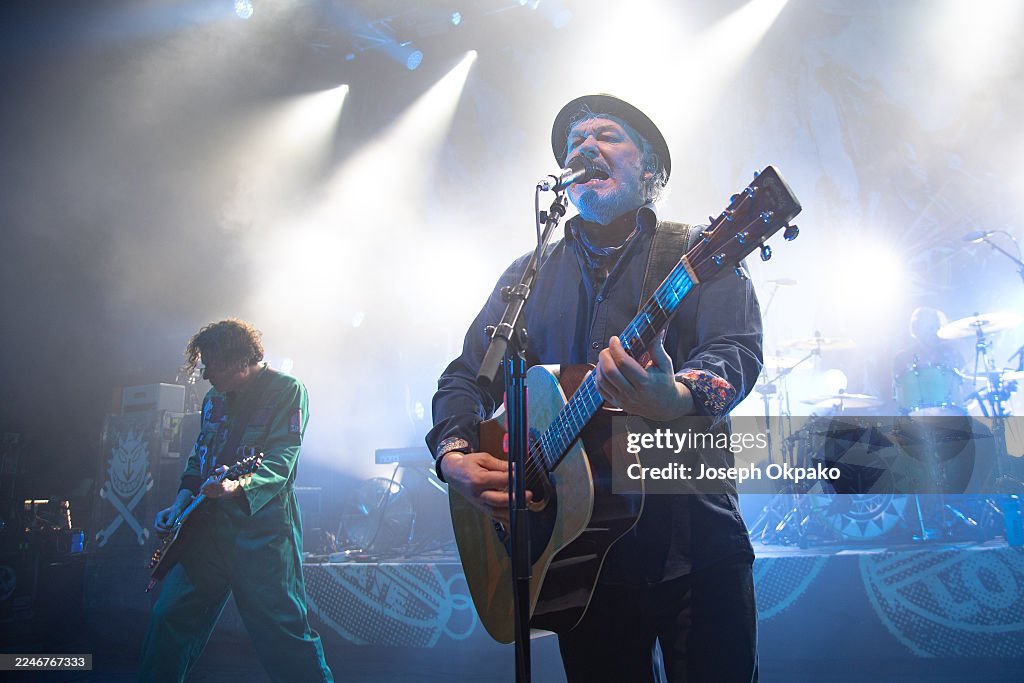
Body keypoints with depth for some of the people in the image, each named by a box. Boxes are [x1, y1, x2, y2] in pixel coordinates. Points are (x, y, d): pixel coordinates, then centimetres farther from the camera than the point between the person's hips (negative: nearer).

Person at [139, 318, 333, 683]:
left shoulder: (286, 390, -6)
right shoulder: (214, 400, 16)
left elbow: (281, 460, -17)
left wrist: (238, 485, -34)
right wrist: (180, 504, 9)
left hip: (262, 526, -7)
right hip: (208, 526, 7)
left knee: (284, 632, -8)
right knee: (170, 617, 8)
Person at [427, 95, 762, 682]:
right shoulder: (529, 276, 13)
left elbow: (738, 351, -15)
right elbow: (466, 377, 13)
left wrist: (678, 398, -37)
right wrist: (454, 456, -7)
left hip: (694, 548, -3)